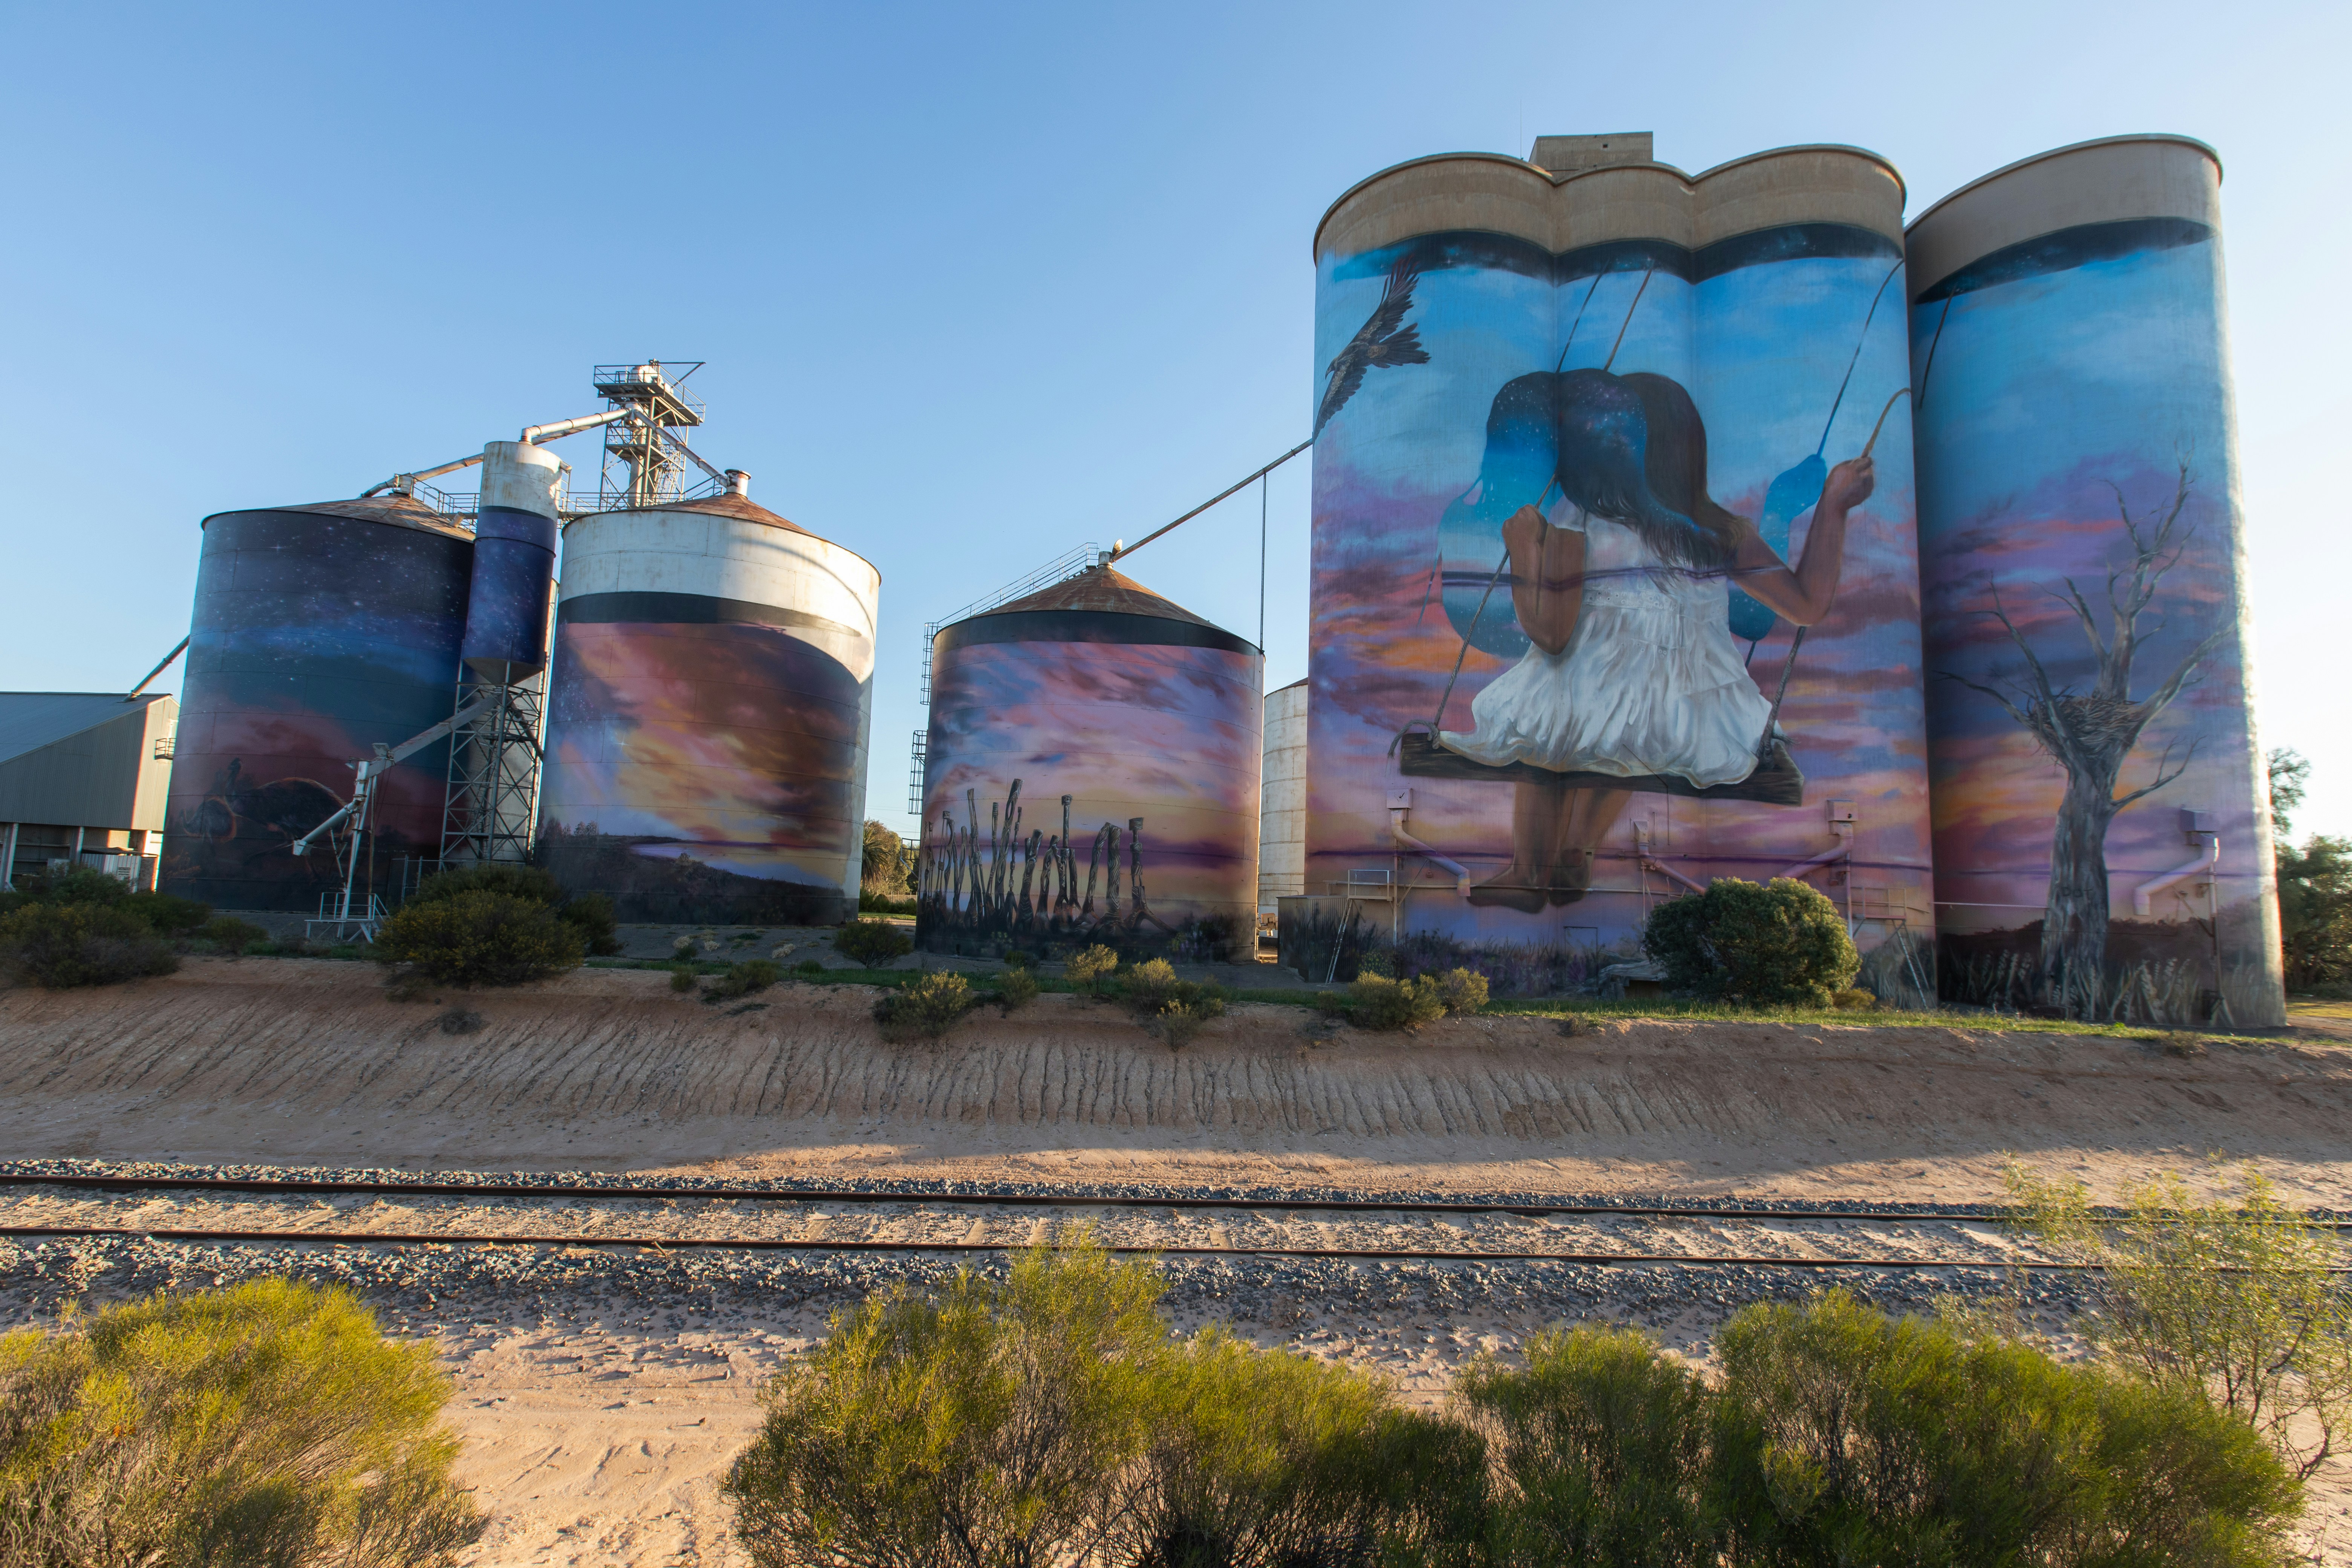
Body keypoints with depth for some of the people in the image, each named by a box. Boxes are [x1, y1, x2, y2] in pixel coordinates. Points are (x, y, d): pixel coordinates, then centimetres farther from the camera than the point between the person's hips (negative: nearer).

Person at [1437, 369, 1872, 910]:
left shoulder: (1572, 524, -8)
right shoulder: (1723, 530, 2)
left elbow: (1549, 637, -12)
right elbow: (1809, 605, 10)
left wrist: (1523, 551, 2)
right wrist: (1834, 505, 18)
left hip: (1592, 726, -3)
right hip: (1709, 739, 4)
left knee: (1537, 723, 32)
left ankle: (1528, 872, 38)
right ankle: (1576, 854, 39)